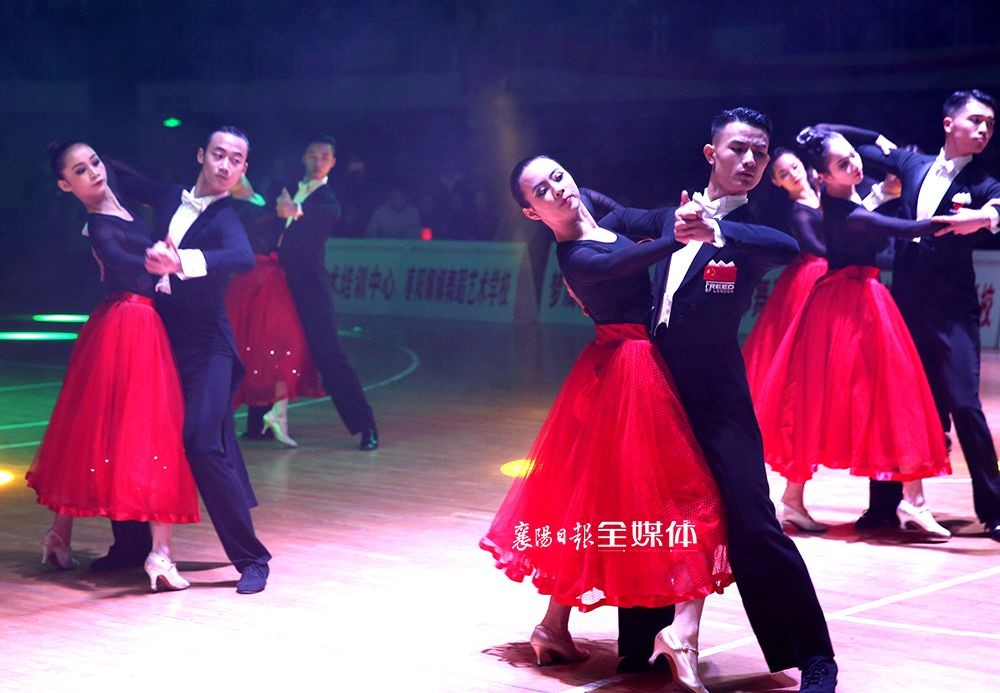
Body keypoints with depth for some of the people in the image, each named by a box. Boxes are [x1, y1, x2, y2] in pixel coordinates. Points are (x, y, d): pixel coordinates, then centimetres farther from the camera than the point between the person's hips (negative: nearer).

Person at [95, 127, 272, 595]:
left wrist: (180, 262, -45)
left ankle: (251, 559, -8)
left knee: (205, 446, -18)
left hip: (204, 348, -7)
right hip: (159, 340, 7)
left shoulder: (225, 218, -9)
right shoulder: (169, 198, 9)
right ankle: (129, 544, 28)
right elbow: (123, 179, 30)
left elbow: (244, 258, -33)